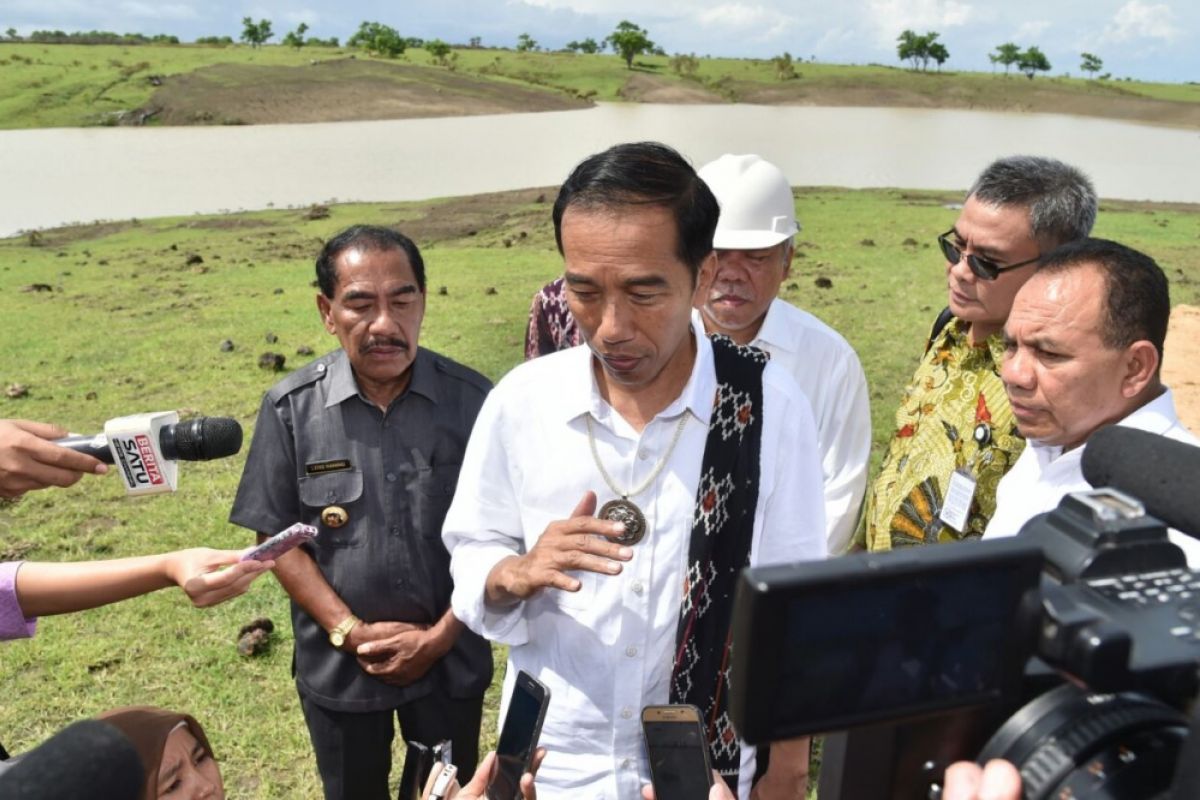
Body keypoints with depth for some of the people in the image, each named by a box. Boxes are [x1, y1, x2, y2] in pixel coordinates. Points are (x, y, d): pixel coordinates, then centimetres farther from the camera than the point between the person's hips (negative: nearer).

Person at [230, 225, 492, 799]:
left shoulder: (471, 399, -13)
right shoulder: (291, 407, -11)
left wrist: (440, 637, -12)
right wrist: (349, 632, -12)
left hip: (449, 660, 0)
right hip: (337, 664, 1)